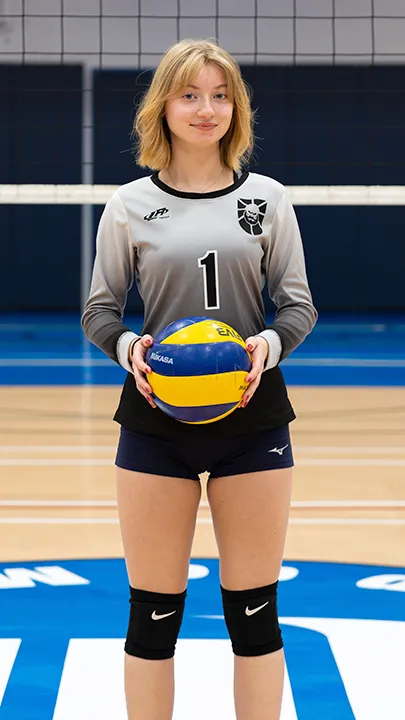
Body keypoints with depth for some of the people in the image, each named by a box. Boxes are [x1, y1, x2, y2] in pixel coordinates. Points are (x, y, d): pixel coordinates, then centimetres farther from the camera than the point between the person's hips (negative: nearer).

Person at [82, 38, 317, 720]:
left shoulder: (266, 197, 5)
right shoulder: (130, 204, 3)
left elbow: (299, 303, 7)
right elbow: (99, 308, 8)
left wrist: (271, 342, -14)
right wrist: (126, 347, -14)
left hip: (252, 415, 1)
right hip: (157, 420, 0)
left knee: (254, 609, 5)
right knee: (153, 611, 3)